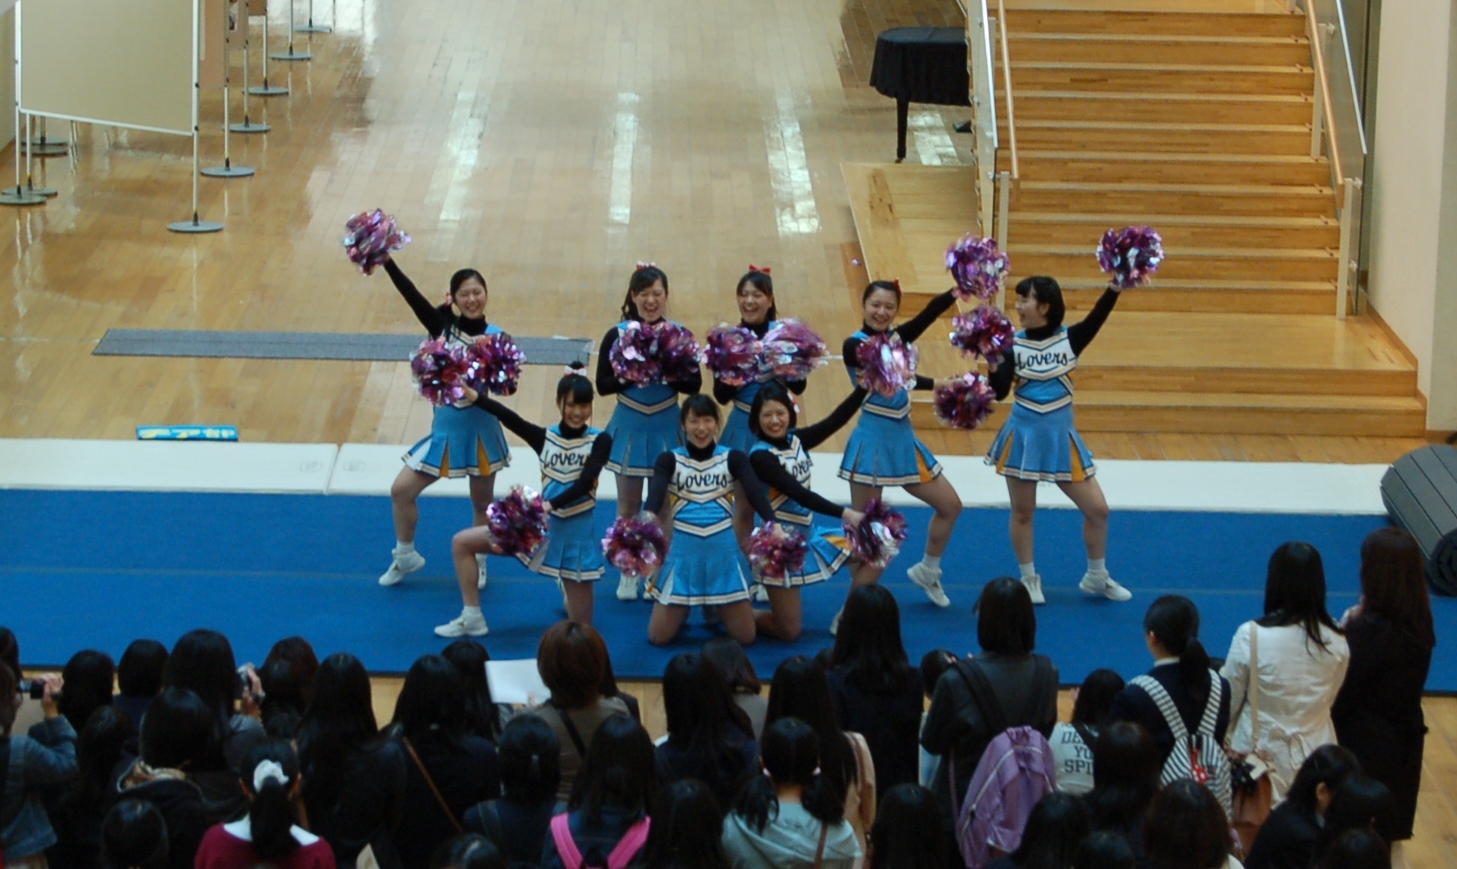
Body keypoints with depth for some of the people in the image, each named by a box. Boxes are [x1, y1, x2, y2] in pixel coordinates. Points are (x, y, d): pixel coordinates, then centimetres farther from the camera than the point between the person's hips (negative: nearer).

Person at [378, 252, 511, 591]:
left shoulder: (495, 338, -10)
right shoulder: (444, 326, -6)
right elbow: (413, 297, -17)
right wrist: (387, 262, -27)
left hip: (482, 431, -2)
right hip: (446, 431, 2)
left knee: (482, 502, 13)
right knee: (401, 490, 2)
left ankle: (479, 564, 35)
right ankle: (405, 556, 24)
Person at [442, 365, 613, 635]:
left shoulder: (600, 441, -7)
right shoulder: (546, 438, 0)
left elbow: (585, 482, -21)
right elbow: (511, 420, -15)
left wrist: (551, 504, -35)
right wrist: (474, 396, -31)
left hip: (576, 530, -3)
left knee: (580, 627, 6)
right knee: (462, 542, -4)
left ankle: (570, 584, 41)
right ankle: (472, 617, 7)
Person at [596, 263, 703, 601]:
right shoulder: (617, 335, -7)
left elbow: (694, 384, -6)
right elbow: (603, 384, -8)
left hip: (666, 428, 0)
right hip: (628, 427, 0)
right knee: (628, 506, 11)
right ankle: (627, 573, 24)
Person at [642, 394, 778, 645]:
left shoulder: (733, 459, 1)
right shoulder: (669, 460, -1)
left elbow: (756, 492, -15)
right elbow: (655, 494, -19)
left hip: (723, 553, 1)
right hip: (684, 553, -1)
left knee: (745, 637, 2)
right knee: (659, 637, -1)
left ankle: (719, 608, 35)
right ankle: (682, 610, 33)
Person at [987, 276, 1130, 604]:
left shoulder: (1070, 338, -5)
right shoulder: (1013, 344, -6)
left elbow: (1097, 316, -22)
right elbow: (999, 392, -15)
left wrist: (1116, 284, -34)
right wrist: (993, 364, -31)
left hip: (1060, 436, 1)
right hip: (1023, 436, -1)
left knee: (1097, 509, 3)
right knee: (1023, 512, 8)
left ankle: (1097, 577, 23)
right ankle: (1029, 580, 27)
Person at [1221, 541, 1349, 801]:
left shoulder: (1251, 636, -17)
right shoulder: (1336, 642, -8)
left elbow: (1229, 700, -6)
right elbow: (1331, 699, 6)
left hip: (1262, 754, -2)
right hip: (1315, 757, 2)